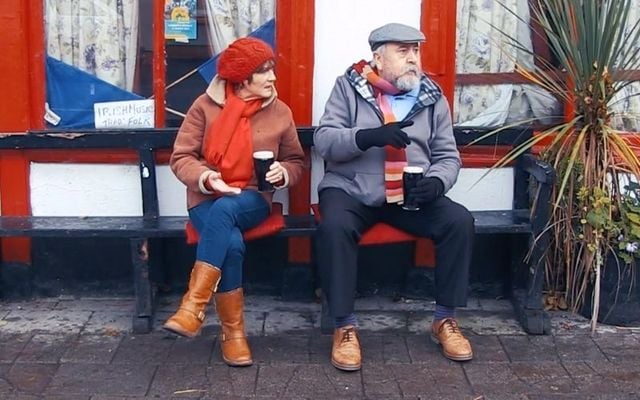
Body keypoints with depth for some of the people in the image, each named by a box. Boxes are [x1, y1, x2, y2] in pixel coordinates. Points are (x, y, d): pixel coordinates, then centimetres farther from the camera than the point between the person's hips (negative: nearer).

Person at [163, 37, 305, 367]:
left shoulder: (280, 112, 5)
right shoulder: (206, 105, -2)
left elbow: (295, 161, 16)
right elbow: (181, 157, -2)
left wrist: (283, 172, -9)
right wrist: (206, 178, -23)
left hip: (252, 199, 1)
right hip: (207, 199, -1)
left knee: (223, 210, -38)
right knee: (231, 244, -34)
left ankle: (193, 308, -37)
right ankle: (233, 332, -19)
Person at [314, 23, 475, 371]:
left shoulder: (432, 97, 9)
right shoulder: (349, 87, 0)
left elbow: (448, 156, 10)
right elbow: (323, 141, -8)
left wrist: (436, 181, -14)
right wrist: (369, 136, -25)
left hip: (411, 195, 3)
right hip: (351, 190, -3)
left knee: (460, 221, -20)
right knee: (334, 227, -34)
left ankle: (445, 319, -4)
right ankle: (345, 326, -19)